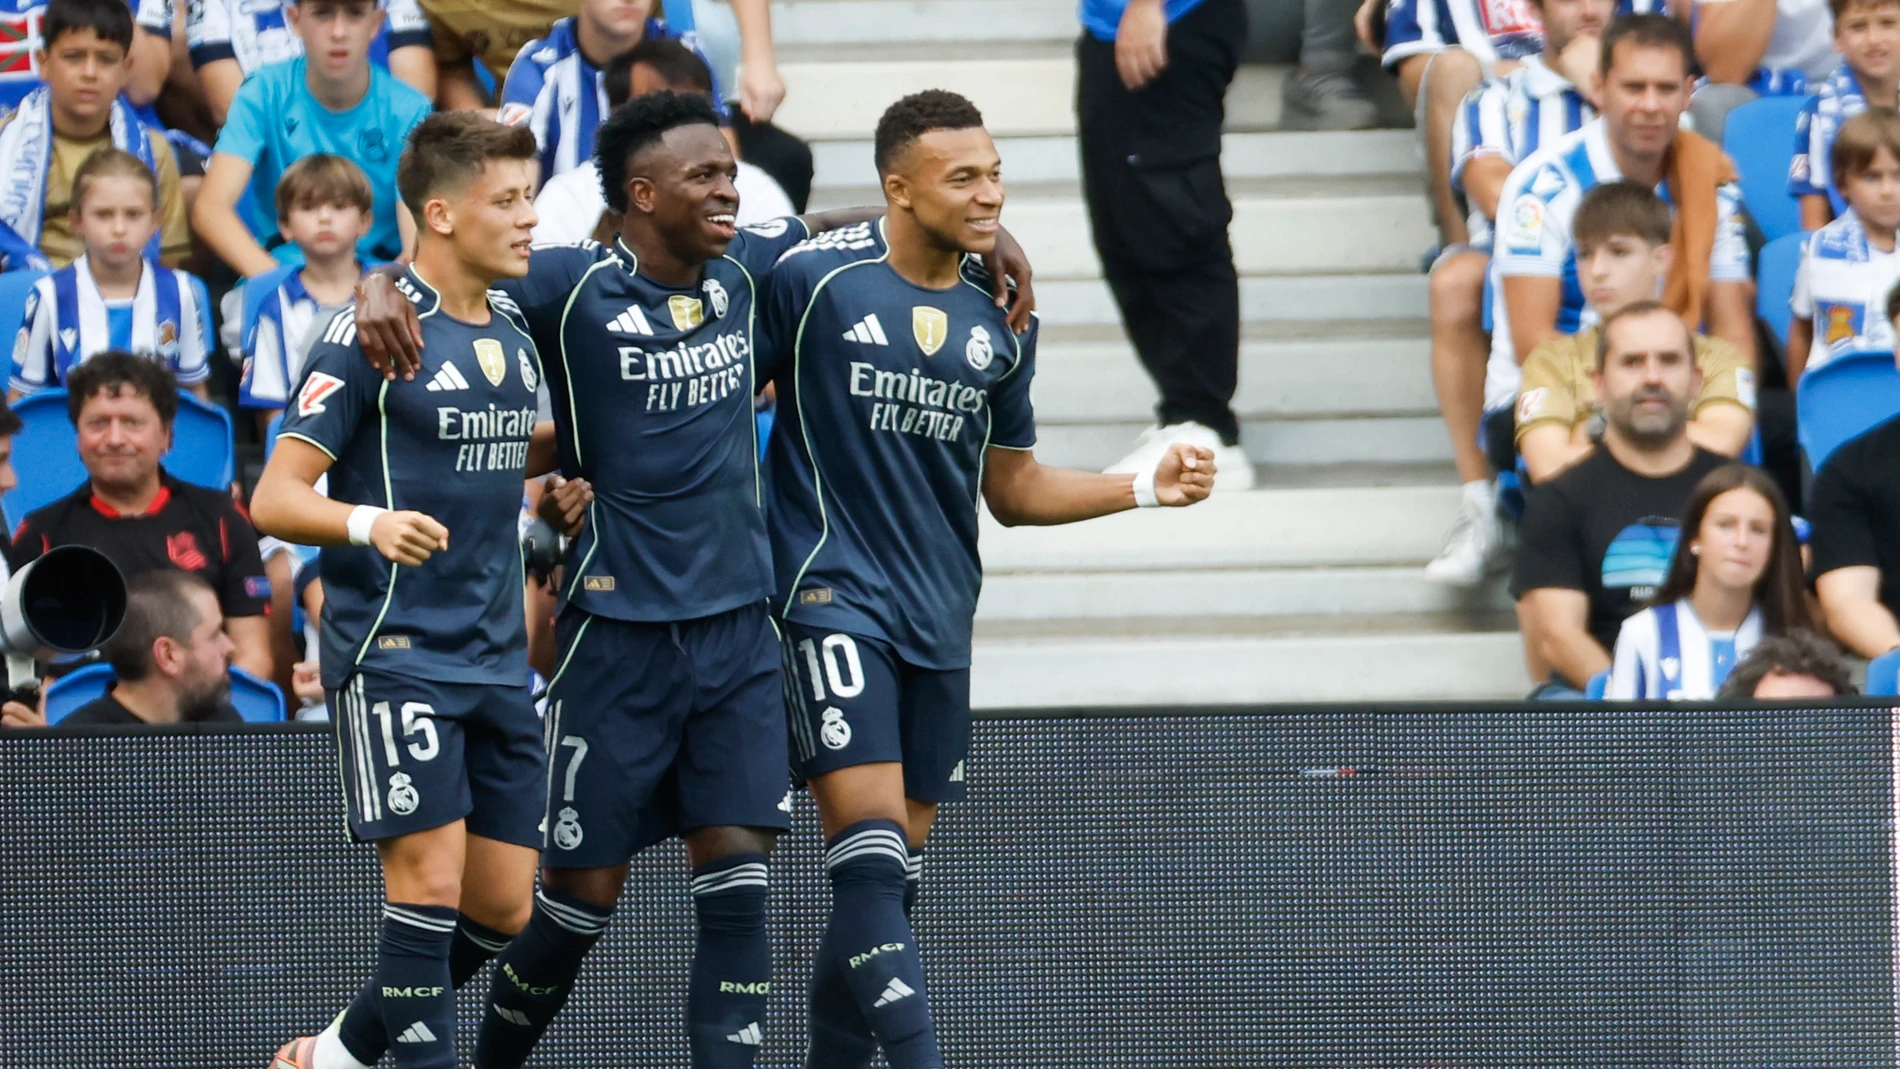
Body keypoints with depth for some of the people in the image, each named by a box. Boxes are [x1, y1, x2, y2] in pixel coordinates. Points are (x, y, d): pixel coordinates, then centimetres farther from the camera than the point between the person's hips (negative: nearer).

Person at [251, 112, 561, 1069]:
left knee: (502, 908, 6)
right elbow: (276, 499, -13)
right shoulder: (373, 333, -10)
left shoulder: (511, 337, 11)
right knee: (431, 875, -14)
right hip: (394, 653, -7)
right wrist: (368, 522, -32)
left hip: (495, 657, 7)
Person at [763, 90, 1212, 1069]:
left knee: (892, 870, 10)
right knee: (870, 849, -17)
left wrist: (1146, 486, 6)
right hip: (832, 595, -6)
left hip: (938, 619, 6)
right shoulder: (811, 279, -7)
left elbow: (1010, 489, 17)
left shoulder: (1001, 320, 10)